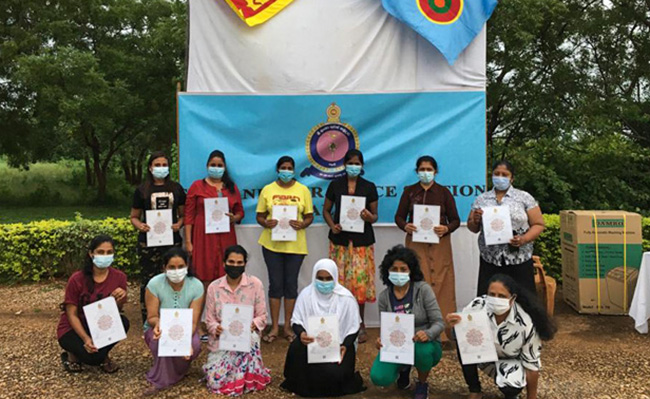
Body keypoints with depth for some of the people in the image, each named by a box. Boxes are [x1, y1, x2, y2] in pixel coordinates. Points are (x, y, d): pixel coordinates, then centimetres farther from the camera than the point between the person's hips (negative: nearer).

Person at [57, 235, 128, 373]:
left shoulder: (119, 277, -11)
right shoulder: (77, 279, -19)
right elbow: (72, 314, -15)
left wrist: (120, 299, -28)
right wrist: (86, 339, -28)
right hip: (73, 329, -3)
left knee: (123, 322, -28)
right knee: (94, 356, -31)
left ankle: (103, 355, -1)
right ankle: (72, 354, 6)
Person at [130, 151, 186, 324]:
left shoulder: (176, 188, 11)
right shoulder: (142, 190, 7)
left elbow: (183, 214, 15)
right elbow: (134, 217, 11)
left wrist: (179, 224, -6)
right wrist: (139, 225, -10)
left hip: (172, 239, 1)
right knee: (148, 278, 1)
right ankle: (147, 320, 9)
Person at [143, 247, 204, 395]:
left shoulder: (196, 286, -18)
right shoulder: (154, 284, -20)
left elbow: (193, 321, -19)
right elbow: (152, 317, -16)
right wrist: (158, 324, -42)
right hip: (158, 329, -1)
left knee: (194, 346, -32)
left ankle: (176, 371, -1)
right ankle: (159, 381, -16)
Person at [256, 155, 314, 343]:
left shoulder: (303, 190, 4)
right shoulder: (267, 190, 4)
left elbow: (310, 216, 5)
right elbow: (259, 216, 6)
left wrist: (302, 225, -16)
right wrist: (266, 223, -16)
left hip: (295, 244, 0)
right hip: (272, 243, 0)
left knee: (291, 283, 6)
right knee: (275, 283, 4)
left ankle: (288, 326, 18)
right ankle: (274, 327, 15)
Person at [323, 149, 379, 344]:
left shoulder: (369, 187, 5)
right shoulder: (335, 185, 7)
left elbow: (375, 215, 7)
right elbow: (326, 210, 12)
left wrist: (369, 217, -16)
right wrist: (332, 225, -6)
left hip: (362, 240, 0)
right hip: (340, 240, 1)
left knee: (360, 281, -3)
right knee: (340, 281, -1)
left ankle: (360, 325, 11)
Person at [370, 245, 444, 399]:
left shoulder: (423, 289, -14)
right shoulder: (384, 296, -4)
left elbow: (439, 322, -15)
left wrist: (427, 334, -37)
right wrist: (381, 340, -23)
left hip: (425, 344, -2)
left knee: (422, 350, -39)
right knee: (379, 378, -22)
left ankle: (422, 385, -1)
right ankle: (404, 367, 17)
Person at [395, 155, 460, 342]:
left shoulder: (444, 192, 6)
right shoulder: (409, 191, 9)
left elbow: (455, 219, 6)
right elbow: (399, 216, 9)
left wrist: (446, 229, -15)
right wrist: (405, 226, -13)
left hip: (439, 244, 0)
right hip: (415, 244, 0)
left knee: (440, 285, -3)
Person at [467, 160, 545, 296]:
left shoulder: (524, 197, 3)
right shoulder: (481, 199, 10)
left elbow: (538, 224, 3)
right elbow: (473, 228, 14)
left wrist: (524, 239, -14)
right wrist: (475, 220, -8)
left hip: (519, 261, -1)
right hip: (490, 261, 2)